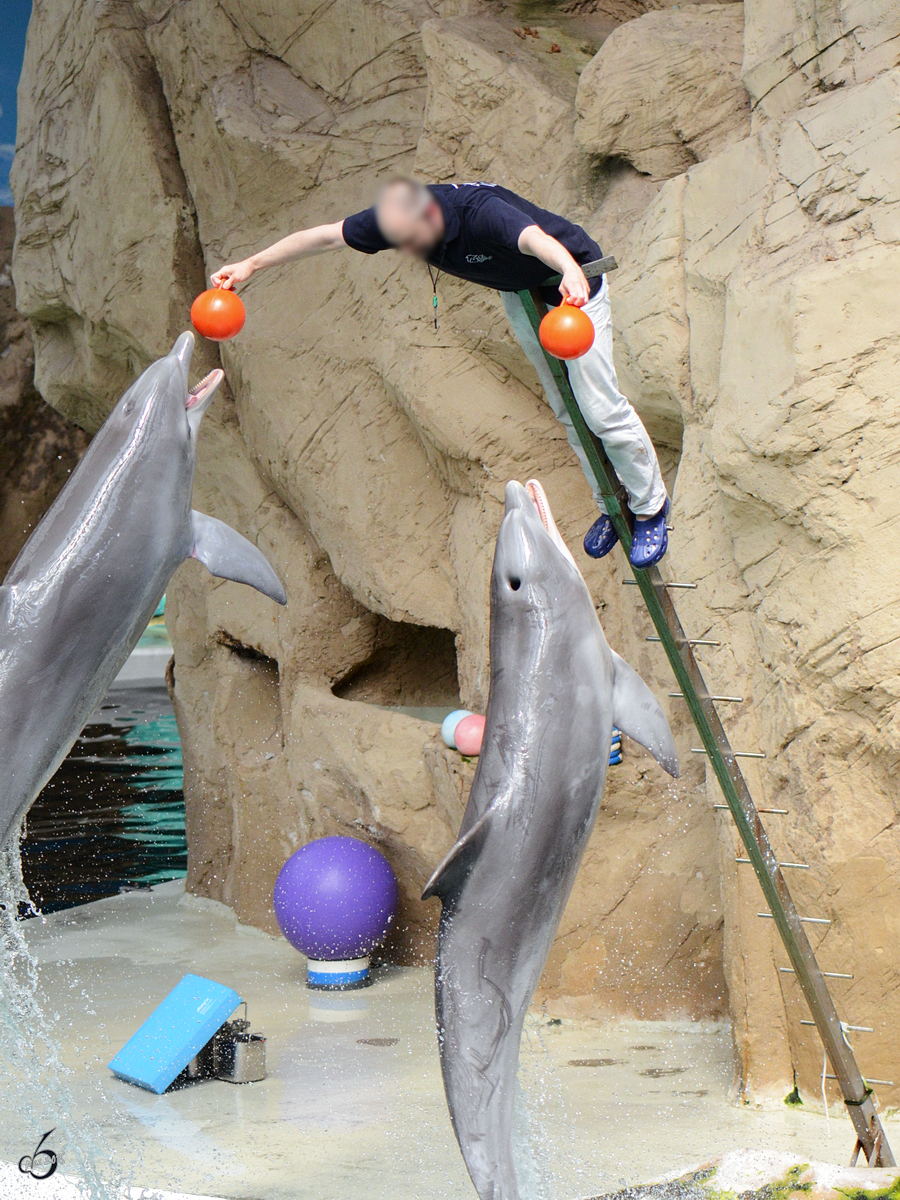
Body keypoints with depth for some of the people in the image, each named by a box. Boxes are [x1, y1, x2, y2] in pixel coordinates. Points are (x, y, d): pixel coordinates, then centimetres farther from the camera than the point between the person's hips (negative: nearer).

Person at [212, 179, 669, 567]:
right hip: (519, 293, 7)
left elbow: (534, 237, -65)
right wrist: (251, 264, -15)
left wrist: (571, 271, -86)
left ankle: (650, 507, 17)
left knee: (600, 409, -6)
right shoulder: (399, 218, -23)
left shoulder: (481, 212, -44)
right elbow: (324, 236, -13)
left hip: (571, 284, -7)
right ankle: (611, 504, 35)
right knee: (566, 410, 16)